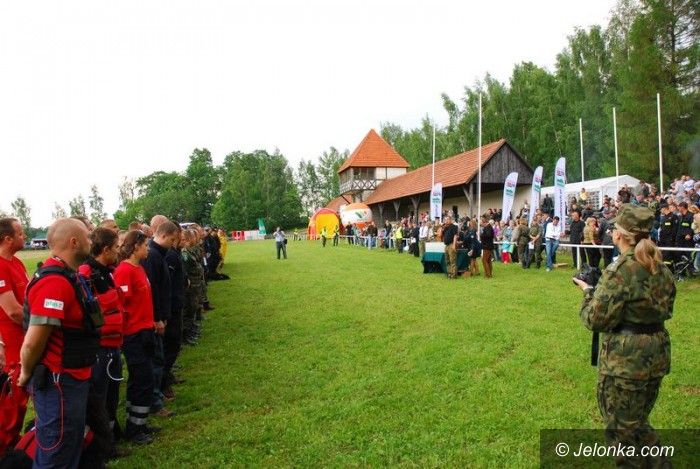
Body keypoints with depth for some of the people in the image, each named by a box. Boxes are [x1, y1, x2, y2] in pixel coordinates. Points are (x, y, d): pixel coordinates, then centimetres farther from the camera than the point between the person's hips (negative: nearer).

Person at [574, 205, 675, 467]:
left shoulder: (620, 270, -20)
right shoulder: (662, 269, 5)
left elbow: (595, 320, -19)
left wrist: (588, 292, -2)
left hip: (625, 359, -8)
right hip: (657, 355, 8)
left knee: (622, 429, 9)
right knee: (638, 422, 24)